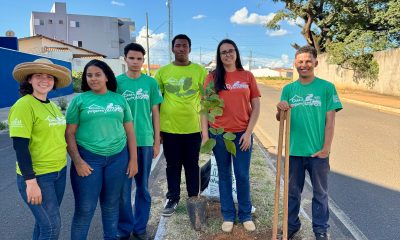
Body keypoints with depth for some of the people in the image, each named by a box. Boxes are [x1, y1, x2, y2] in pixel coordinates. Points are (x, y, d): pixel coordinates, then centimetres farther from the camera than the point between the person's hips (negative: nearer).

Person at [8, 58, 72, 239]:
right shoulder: (24, 105, -15)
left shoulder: (53, 106, 8)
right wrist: (31, 181, -19)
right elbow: (20, 146, -18)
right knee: (51, 225, 2)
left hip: (59, 171, 7)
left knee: (45, 221, 19)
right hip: (37, 176, -7)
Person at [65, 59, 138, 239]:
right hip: (88, 158, -2)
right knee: (84, 208, 5)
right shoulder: (79, 100, 1)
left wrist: (133, 159, 3)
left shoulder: (119, 99, 6)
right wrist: (77, 161, -11)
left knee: (111, 204, 14)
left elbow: (129, 131, 8)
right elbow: (69, 134, -1)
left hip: (118, 158, 2)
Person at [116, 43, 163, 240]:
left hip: (145, 141, 1)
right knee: (123, 188, 7)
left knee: (143, 187, 11)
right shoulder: (117, 82, -1)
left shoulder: (151, 82, 2)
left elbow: (155, 113, 5)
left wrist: (157, 141, 3)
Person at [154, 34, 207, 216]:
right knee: (173, 165, 13)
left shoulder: (199, 70, 0)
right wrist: (156, 127, 5)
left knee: (192, 165, 13)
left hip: (192, 127, -1)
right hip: (169, 128, 1)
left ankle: (194, 198, 30)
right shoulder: (163, 71, 2)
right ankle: (173, 198, 30)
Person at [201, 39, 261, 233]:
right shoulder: (212, 77, 1)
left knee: (242, 176, 8)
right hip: (219, 134, 0)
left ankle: (246, 215, 28)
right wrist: (205, 135, -5)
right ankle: (228, 215, 28)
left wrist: (248, 132, -6)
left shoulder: (247, 76, 2)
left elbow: (256, 107, 2)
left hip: (242, 133, 0)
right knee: (224, 175, 11)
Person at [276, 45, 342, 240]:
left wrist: (326, 148, -9)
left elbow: (330, 120, -5)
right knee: (293, 191, 16)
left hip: (318, 151, -2)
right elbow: (280, 119, 2)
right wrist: (280, 110, -21)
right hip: (294, 150, 2)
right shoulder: (288, 89, 3)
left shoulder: (327, 87, -4)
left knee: (320, 192, 14)